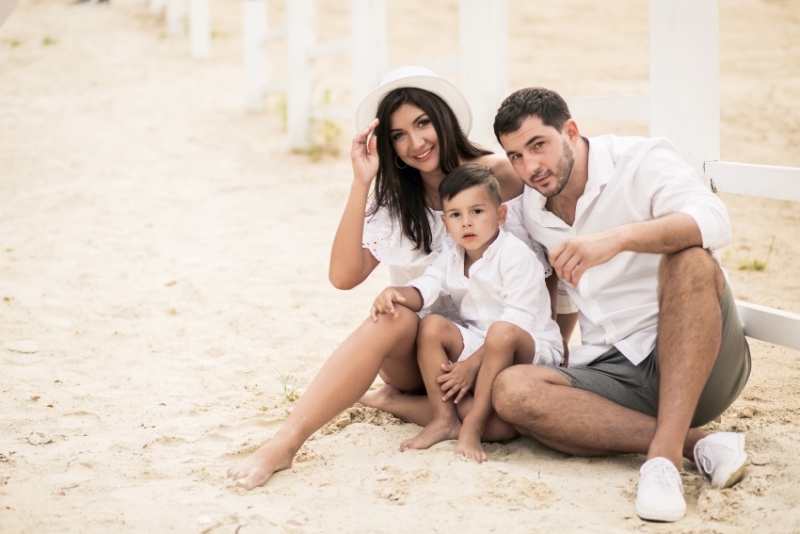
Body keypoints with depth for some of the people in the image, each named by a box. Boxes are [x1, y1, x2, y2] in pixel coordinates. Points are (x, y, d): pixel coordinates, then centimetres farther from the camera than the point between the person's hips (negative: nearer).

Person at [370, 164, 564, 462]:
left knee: (501, 334, -37)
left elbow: (517, 321, -23)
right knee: (431, 326, -16)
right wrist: (396, 294, -34)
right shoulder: (451, 253, 4)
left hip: (530, 350, -6)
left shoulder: (516, 256, -18)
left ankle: (473, 427, -31)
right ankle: (445, 419, -16)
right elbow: (426, 287, -9)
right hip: (476, 340, 7)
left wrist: (473, 364, -27)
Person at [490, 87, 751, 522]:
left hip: (700, 358, -4)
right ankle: (696, 443, -26)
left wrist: (618, 238, -40)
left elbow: (713, 222, -26)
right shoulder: (532, 208, 12)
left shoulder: (641, 160, -7)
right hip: (614, 376, 5)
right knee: (510, 390, -23)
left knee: (689, 259, -33)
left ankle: (665, 451, -38)